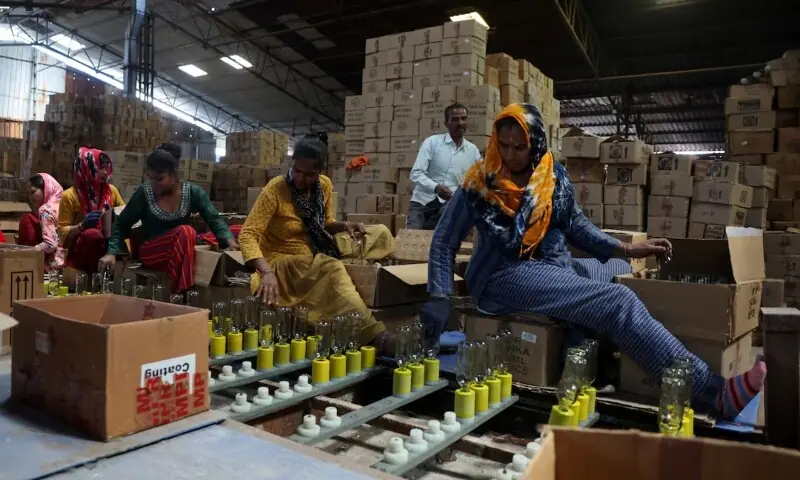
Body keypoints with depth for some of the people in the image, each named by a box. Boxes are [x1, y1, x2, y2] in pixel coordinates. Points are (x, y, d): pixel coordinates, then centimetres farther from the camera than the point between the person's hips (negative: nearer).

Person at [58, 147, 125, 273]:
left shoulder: (111, 190, 5)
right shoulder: (70, 196, -6)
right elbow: (63, 232, -5)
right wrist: (82, 225, -23)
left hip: (109, 243, 4)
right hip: (80, 251, -4)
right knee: (92, 234, -36)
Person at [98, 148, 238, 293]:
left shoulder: (192, 192, -4)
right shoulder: (144, 193, -8)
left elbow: (214, 219, -14)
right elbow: (121, 225, 0)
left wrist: (229, 240, -33)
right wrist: (112, 253, -15)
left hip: (186, 249, 3)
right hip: (152, 252, -3)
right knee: (185, 231, -33)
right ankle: (177, 291, -35)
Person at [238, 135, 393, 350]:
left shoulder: (325, 185, -1)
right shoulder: (275, 190, -19)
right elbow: (247, 236, -25)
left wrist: (345, 226, -11)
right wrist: (267, 273, -41)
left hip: (318, 253, 7)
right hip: (283, 262, -7)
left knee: (381, 234, 0)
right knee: (334, 270, -37)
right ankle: (372, 334, -35)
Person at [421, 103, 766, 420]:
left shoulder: (554, 176, 6)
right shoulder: (479, 185, -8)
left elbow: (575, 226, 14)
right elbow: (444, 242, -4)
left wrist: (626, 249, 3)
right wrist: (439, 298, -15)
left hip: (557, 266, 8)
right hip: (506, 276, -8)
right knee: (619, 303, -24)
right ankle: (710, 392, -28)